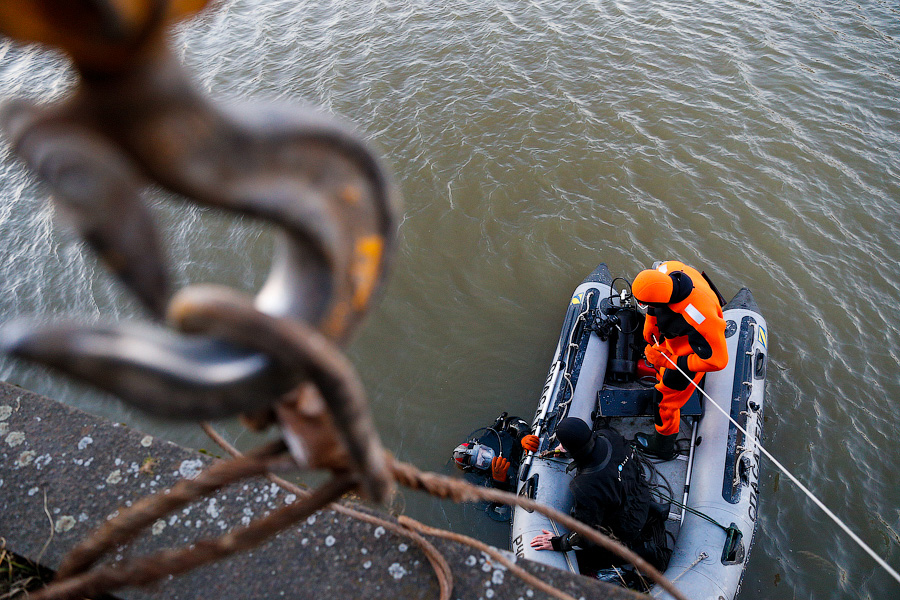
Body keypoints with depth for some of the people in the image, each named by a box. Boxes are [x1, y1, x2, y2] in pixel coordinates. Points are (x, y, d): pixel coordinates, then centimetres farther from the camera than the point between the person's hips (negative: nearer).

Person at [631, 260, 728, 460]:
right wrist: (650, 324, 3)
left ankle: (663, 446, 35)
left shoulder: (697, 317, -48)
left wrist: (670, 362, -30)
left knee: (666, 398, 10)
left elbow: (717, 360, -35)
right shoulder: (666, 270, -29)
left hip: (692, 352, -7)